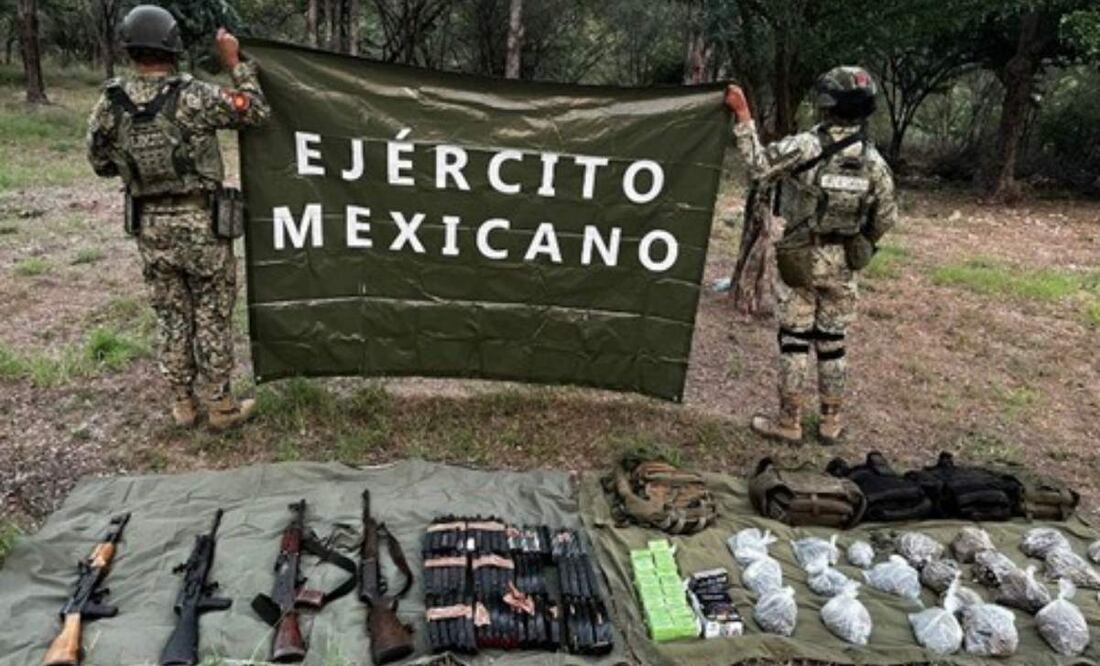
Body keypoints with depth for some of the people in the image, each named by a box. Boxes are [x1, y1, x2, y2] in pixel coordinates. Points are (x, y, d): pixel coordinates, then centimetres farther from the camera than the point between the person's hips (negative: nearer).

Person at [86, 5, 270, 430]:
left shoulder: (110, 104, -2)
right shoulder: (194, 97, -15)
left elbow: (101, 163, 8)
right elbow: (255, 111, -6)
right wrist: (234, 62, 0)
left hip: (151, 227, 4)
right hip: (201, 224, -4)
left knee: (171, 316, 15)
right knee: (212, 317, 6)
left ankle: (183, 404, 23)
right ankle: (220, 407, 14)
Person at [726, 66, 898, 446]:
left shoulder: (806, 145, -15)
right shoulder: (874, 161, 0)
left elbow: (759, 166, -15)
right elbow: (886, 218, 5)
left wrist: (743, 115, -11)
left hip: (800, 258, -4)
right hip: (842, 263, 4)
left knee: (795, 339, 5)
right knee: (833, 341, 12)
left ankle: (789, 422, 11)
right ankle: (832, 422, 21)